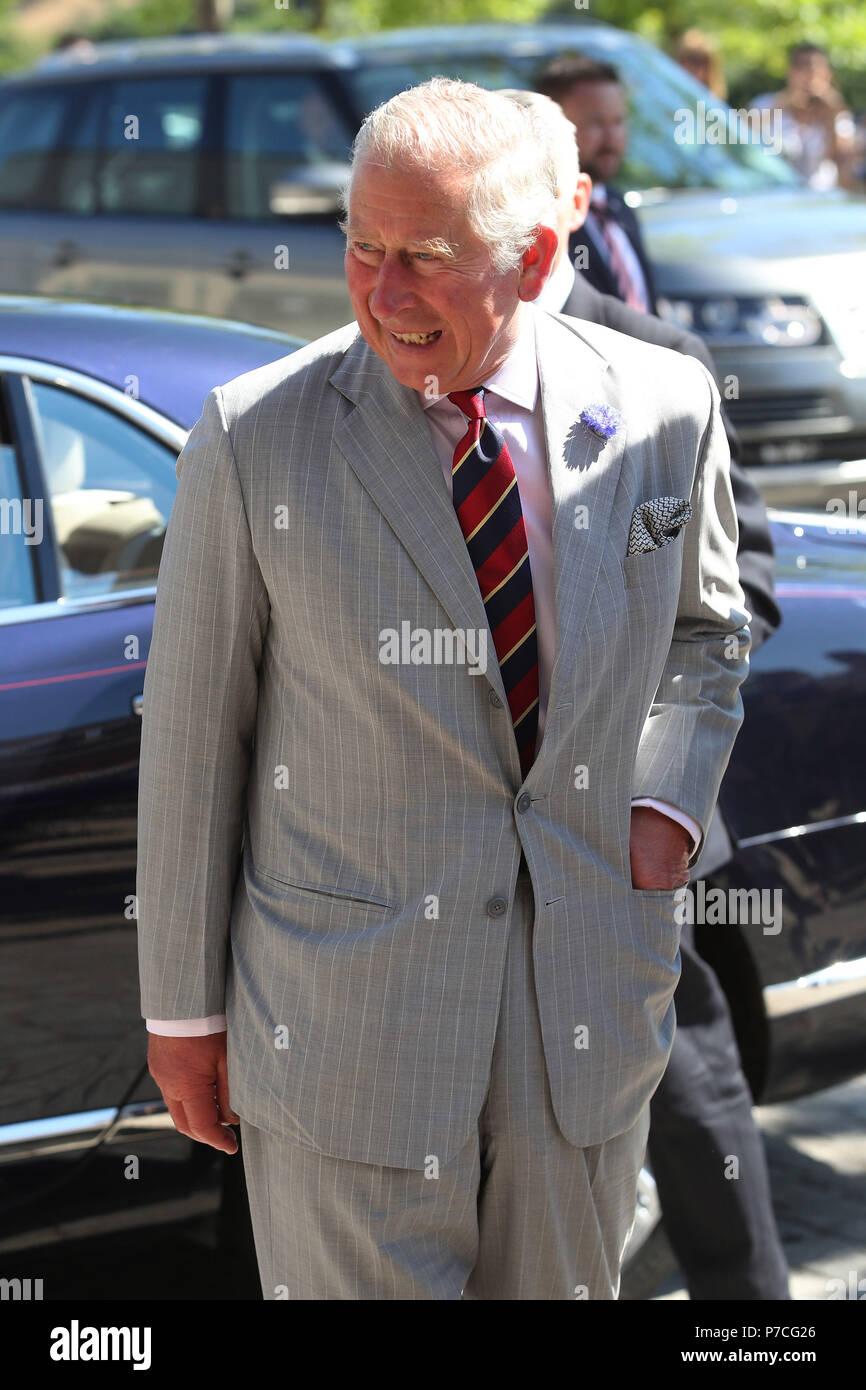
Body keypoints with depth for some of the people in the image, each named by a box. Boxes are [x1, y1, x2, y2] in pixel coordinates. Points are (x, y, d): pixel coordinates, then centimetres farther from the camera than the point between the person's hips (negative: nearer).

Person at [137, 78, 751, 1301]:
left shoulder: (663, 408, -3)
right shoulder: (255, 441, -11)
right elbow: (192, 731, -3)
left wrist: (664, 807, -3)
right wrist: (182, 1009, 1)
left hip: (589, 1009, 3)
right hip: (348, 1008, -3)